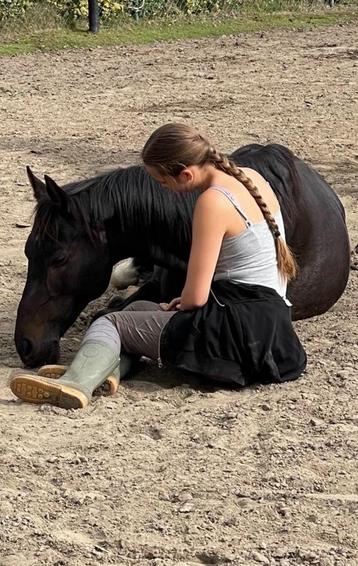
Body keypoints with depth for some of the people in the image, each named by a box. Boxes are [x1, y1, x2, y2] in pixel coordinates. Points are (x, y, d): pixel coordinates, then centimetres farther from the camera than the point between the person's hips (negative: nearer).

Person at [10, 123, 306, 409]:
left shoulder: (212, 201, -18)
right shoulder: (252, 178, 9)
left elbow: (195, 298, -17)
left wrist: (179, 306, 8)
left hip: (241, 331, -9)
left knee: (111, 323, -1)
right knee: (139, 310, 19)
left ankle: (76, 383, -27)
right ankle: (111, 368, -8)